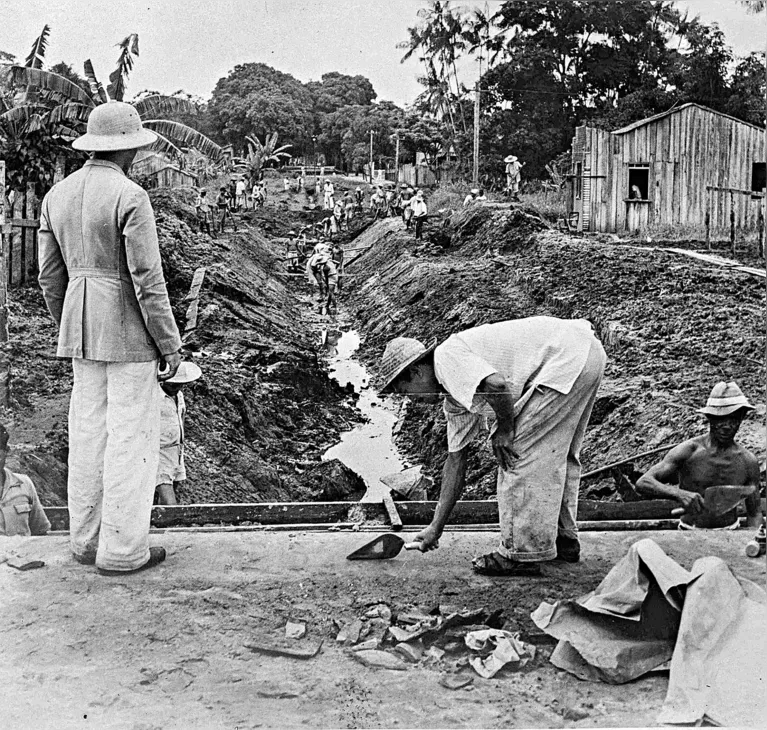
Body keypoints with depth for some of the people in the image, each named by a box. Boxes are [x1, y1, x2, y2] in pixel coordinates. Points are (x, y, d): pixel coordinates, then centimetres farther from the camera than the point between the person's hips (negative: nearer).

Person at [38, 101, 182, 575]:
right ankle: (122, 550, 6)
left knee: (89, 429, 13)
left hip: (81, 323, 7)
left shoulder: (58, 195, 7)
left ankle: (87, 540, 22)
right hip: (130, 327, -7)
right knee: (131, 434, 0)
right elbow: (148, 279, -17)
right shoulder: (131, 197, -15)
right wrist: (170, 345, -11)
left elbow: (50, 278, 11)